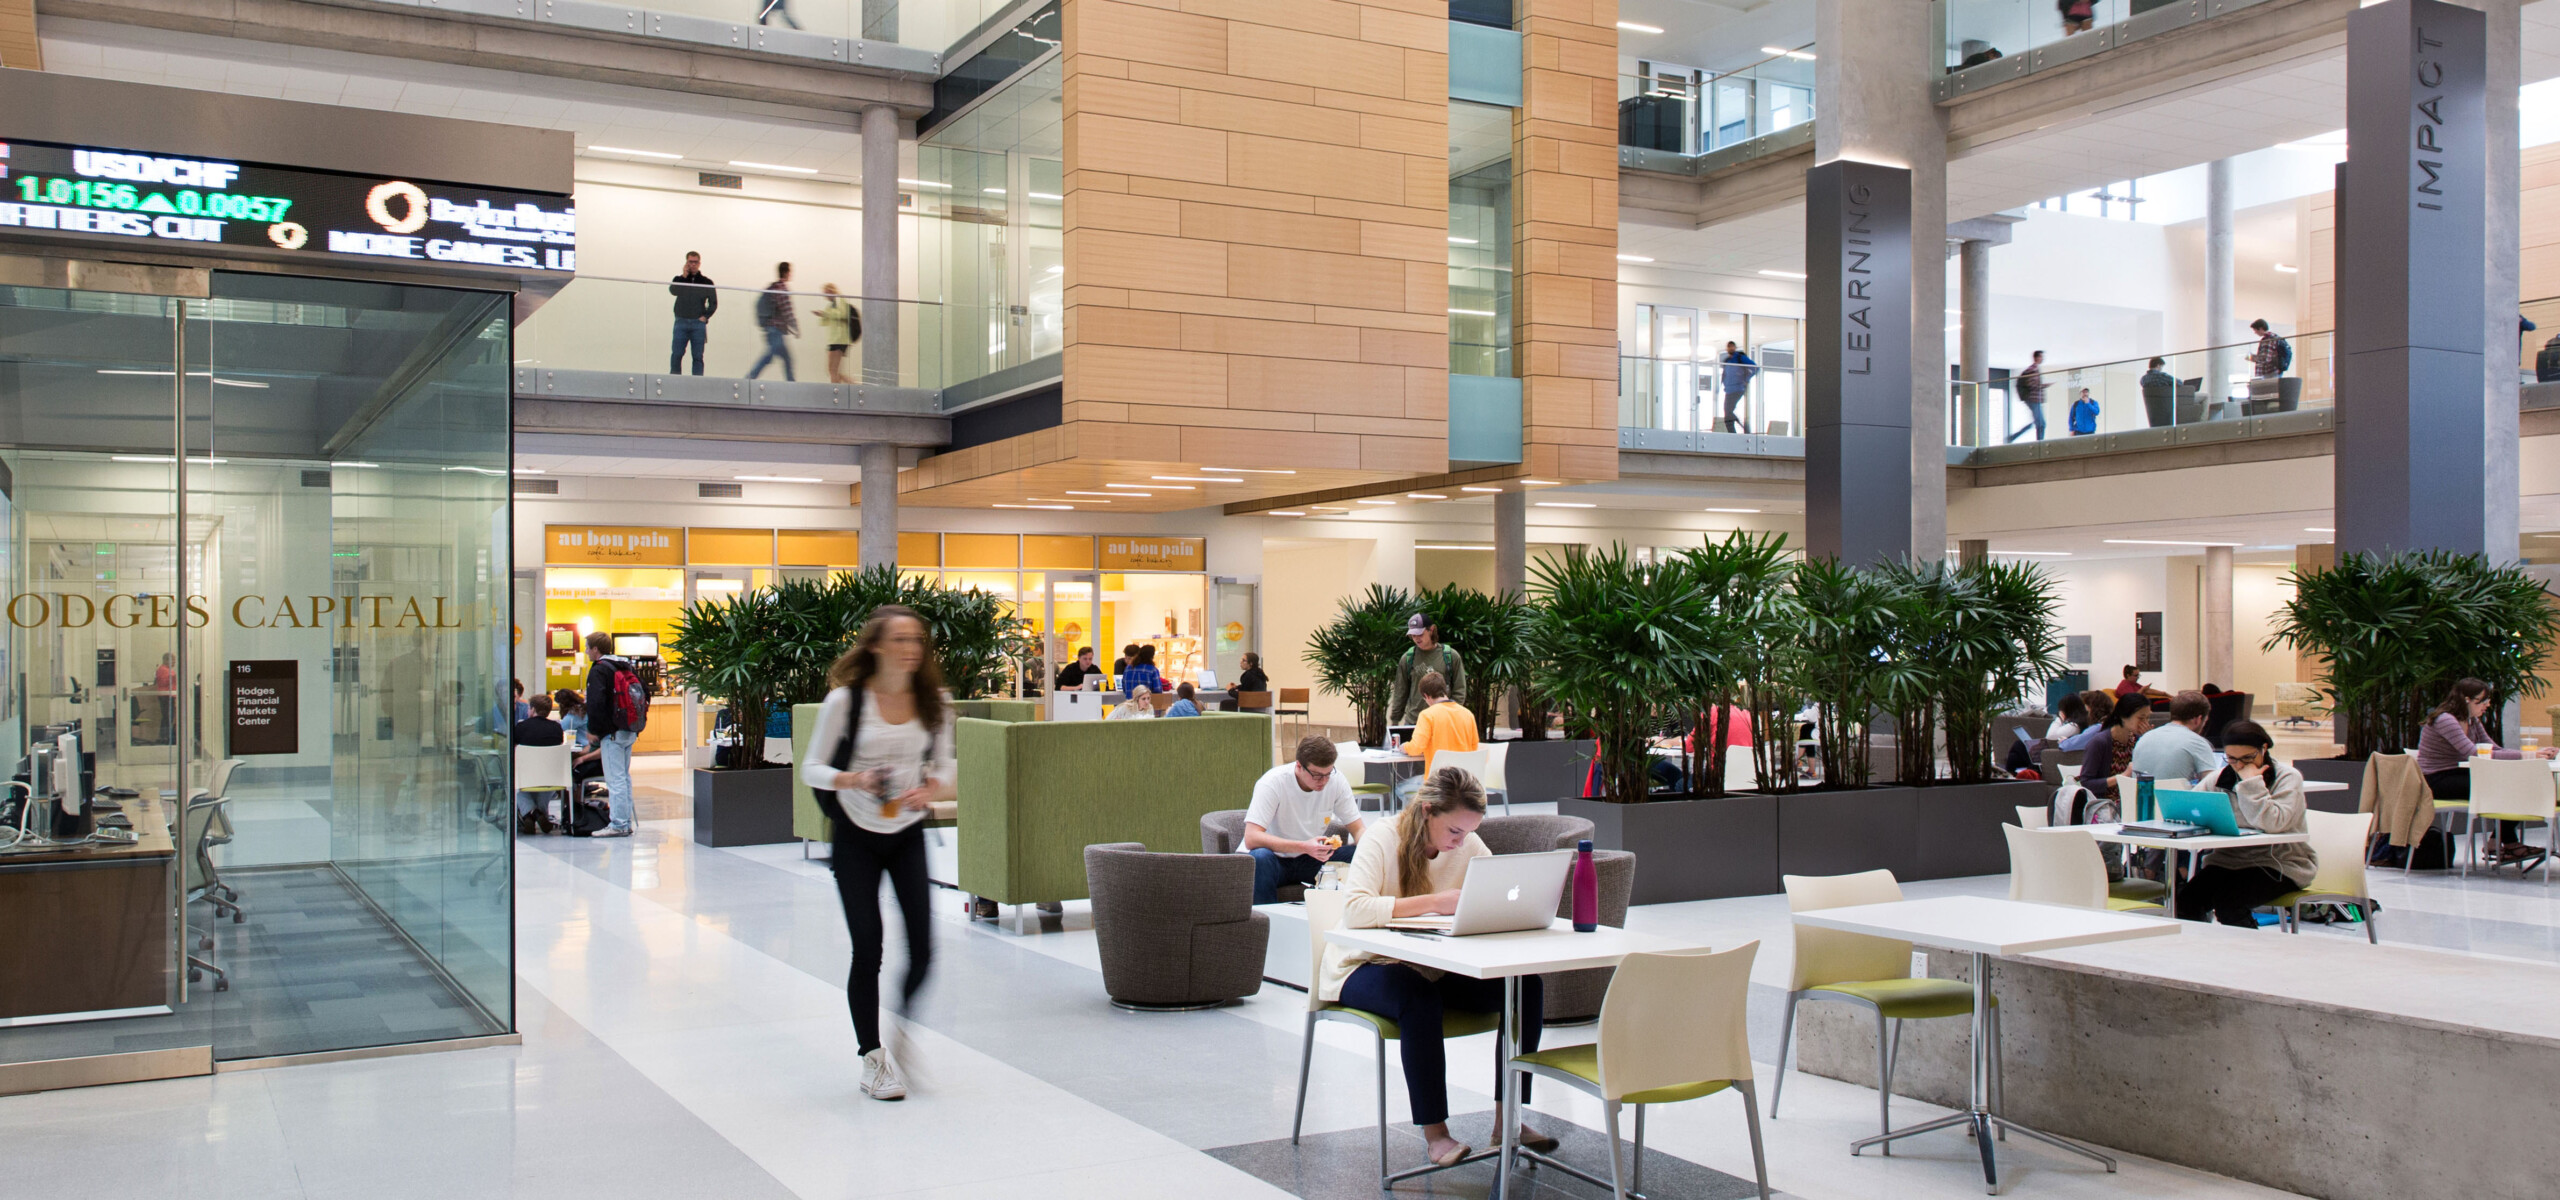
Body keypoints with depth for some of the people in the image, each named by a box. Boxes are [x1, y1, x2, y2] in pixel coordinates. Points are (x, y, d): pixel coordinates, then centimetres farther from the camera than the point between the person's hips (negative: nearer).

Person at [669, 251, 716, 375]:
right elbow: (673, 291, -10)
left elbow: (713, 303, 11)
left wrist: (705, 316, -2)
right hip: (681, 322, 0)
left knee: (698, 356, -1)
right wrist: (684, 276, -9)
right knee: (676, 354, -5)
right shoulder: (679, 279, 11)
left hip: (698, 323, 0)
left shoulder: (706, 282, 9)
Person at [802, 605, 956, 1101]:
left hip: (908, 836, 3)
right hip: (856, 839, -3)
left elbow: (945, 765, 6)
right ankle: (872, 1058, 14)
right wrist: (853, 780, -26)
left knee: (923, 951, -3)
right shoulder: (845, 700, -13)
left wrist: (930, 789, -16)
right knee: (867, 950, -4)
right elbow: (812, 768, -7)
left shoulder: (934, 701, -3)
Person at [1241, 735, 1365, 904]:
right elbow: (1251, 838, -32)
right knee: (1260, 858, -38)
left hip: (1311, 859, 4)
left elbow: (1358, 829, -3)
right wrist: (1304, 847, -42)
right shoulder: (1272, 782, -23)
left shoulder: (1337, 781, -10)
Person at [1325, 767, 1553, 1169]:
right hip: (1367, 966, -5)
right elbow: (1354, 910, -32)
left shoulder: (1468, 845, 0)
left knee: (1526, 983, -16)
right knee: (1419, 998, -38)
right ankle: (1434, 1132, -27)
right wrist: (1432, 902, -38)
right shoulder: (1385, 837, -17)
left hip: (1436, 968, 6)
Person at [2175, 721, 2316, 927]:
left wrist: (2251, 782, -18)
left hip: (2279, 865, -5)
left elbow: (2271, 823, -23)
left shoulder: (2288, 778, -5)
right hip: (2229, 859, 5)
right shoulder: (2222, 777, 11)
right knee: (2186, 898, -21)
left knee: (2228, 901, -29)